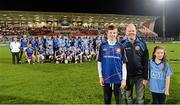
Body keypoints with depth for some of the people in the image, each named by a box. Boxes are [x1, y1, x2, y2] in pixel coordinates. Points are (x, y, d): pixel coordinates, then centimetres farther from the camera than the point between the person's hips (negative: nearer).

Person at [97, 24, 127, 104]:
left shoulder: (120, 47, -2)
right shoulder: (102, 46, 0)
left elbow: (124, 64, -1)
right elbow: (99, 62, 4)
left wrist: (124, 79, -4)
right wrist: (100, 77, 0)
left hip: (118, 78, -1)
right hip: (106, 78, 1)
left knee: (118, 99, 12)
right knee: (107, 100, 15)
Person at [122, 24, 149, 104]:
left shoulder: (142, 44, -2)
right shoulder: (123, 44, -2)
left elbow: (146, 62, -3)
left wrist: (146, 77, -6)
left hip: (140, 76, 0)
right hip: (128, 76, 1)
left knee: (140, 99, 10)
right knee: (128, 98, 15)